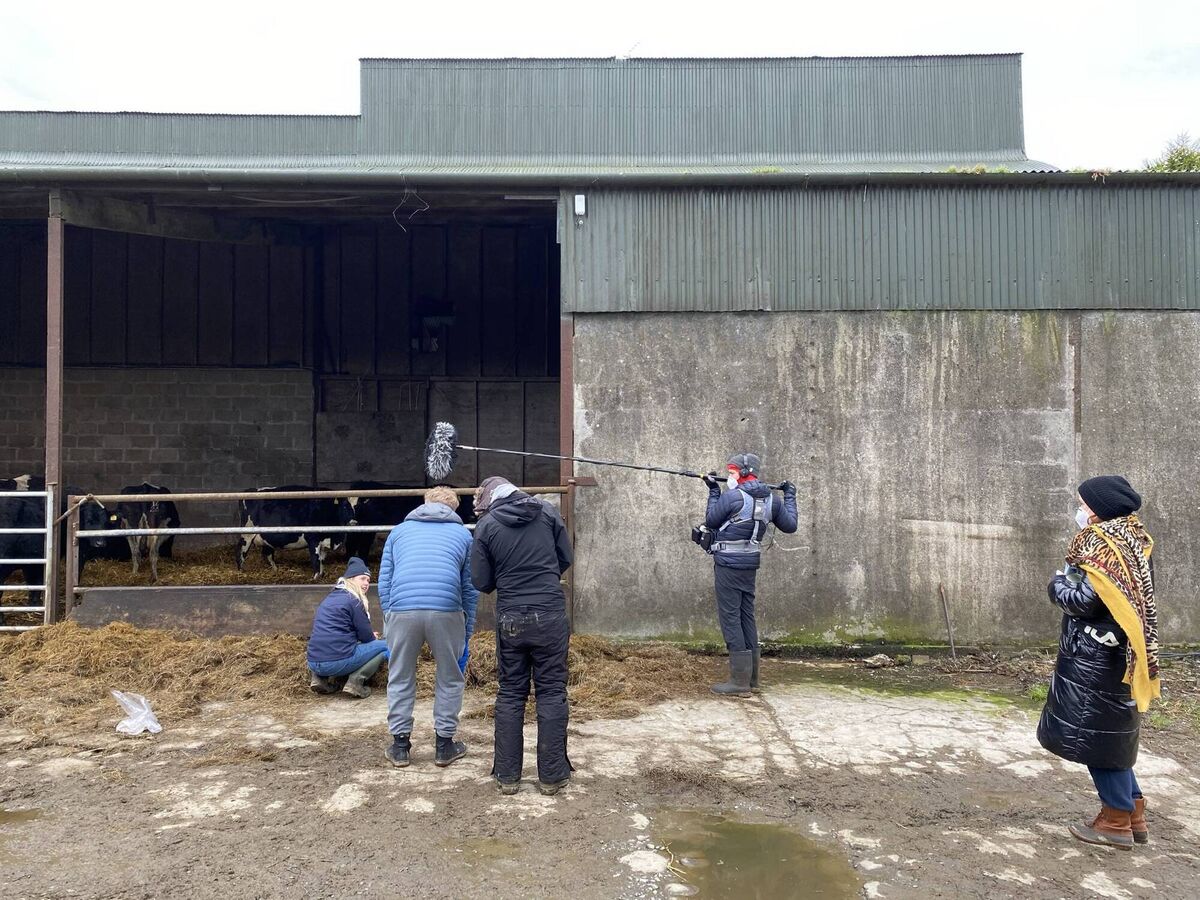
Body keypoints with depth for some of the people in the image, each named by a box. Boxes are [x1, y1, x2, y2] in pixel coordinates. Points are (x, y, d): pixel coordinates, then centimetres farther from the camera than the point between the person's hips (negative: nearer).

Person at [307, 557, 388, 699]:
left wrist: (369, 636, 27)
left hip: (313, 663, 8)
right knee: (385, 646, 3)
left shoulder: (329, 598, 20)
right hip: (337, 661, -8)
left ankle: (321, 678, 15)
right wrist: (373, 638, 22)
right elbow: (366, 636, -2)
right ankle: (356, 681, -10)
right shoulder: (353, 600, -4)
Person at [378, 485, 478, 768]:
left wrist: (389, 624, 24)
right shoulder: (462, 534, 20)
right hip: (446, 610, -1)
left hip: (401, 610, 1)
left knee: (400, 679, 18)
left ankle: (400, 746, 25)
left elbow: (384, 582, 19)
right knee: (449, 680, 17)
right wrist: (466, 634, 23)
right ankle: (445, 745, 24)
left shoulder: (399, 531, 23)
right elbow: (470, 589, 18)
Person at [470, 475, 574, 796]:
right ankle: (551, 775, 12)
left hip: (510, 620, 0)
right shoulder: (547, 511, 0)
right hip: (551, 616, 0)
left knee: (510, 694, 12)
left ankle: (507, 775, 17)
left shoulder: (486, 525, -4)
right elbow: (565, 558, 7)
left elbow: (481, 582, -1)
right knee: (551, 692, 8)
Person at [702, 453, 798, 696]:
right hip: (750, 565, 7)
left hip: (728, 564, -7)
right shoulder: (770, 499, 5)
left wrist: (713, 492, 8)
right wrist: (790, 496, 26)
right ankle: (752, 678, 20)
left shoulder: (732, 497, -15)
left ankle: (740, 682, -4)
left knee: (730, 617, -4)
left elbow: (710, 522, -2)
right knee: (747, 617, 14)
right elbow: (790, 526, 15)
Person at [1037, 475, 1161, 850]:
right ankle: (1132, 812, 25)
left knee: (1095, 732, 1)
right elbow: (1122, 597, 13)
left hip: (1095, 656, -9)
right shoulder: (1131, 540, 11)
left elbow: (1085, 601, -22)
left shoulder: (1102, 543, -18)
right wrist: (1071, 581, 6)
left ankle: (1116, 821, 10)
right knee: (1110, 731, 18)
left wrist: (1058, 584, -3)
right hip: (1112, 653, 9)